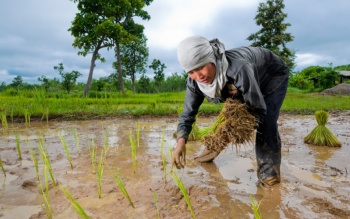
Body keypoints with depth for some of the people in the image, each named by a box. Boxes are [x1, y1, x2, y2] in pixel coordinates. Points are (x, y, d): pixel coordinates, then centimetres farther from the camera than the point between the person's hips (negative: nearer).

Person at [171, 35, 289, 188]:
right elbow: (187, 113, -19)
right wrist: (180, 142, -35)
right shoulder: (194, 81, -27)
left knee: (265, 123, -20)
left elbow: (259, 110, -35)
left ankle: (270, 176, -4)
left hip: (274, 74, -5)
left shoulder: (238, 69, -45)